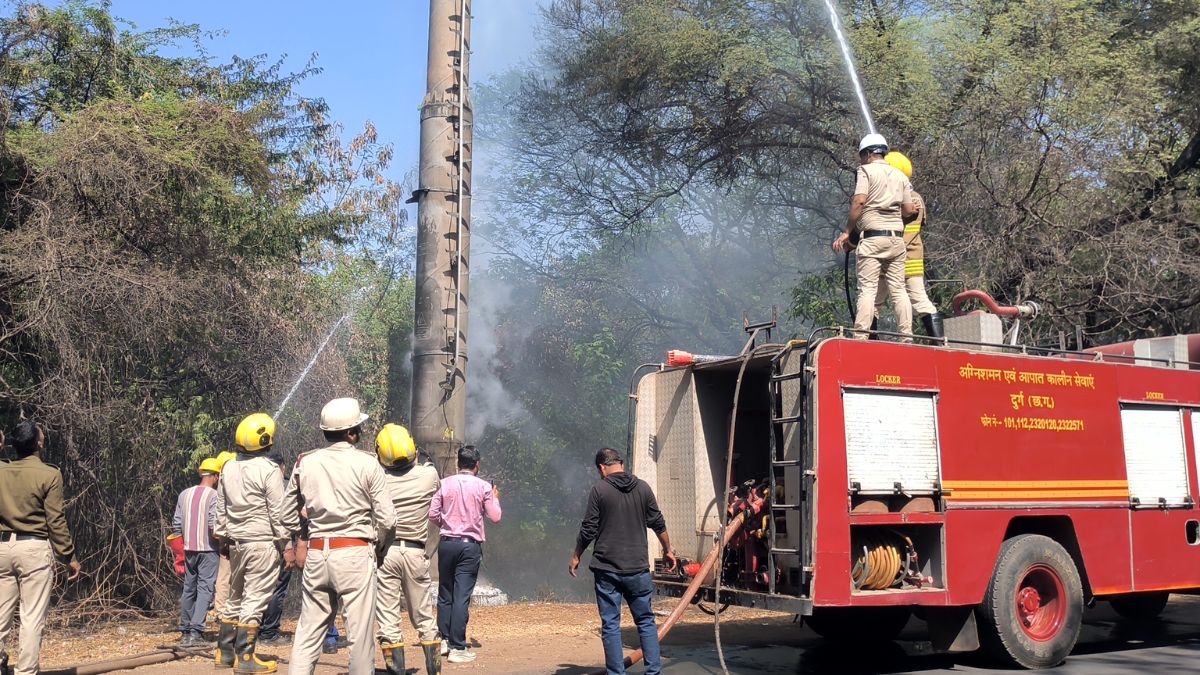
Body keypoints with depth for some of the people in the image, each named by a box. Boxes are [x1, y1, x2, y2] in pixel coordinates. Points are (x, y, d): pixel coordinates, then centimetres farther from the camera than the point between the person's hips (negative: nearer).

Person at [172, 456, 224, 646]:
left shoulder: (184, 494, 8)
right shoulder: (214, 496, -9)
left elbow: (176, 524, 8)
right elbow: (214, 524, -18)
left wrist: (180, 549, 15)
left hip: (188, 549, 6)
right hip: (208, 549, -6)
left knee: (188, 589, 14)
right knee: (205, 589, -5)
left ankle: (185, 631, 19)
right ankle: (196, 631, -15)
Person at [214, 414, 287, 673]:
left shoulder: (229, 468, 8)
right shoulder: (269, 470, -13)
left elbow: (221, 509, 14)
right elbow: (278, 513, -12)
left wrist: (225, 537, 22)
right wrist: (286, 543, -5)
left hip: (236, 542, 7)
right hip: (262, 542, -7)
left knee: (235, 598, 17)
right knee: (254, 600, -3)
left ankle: (225, 652, 23)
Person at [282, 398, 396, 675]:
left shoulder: (305, 462, 5)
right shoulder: (367, 464, -6)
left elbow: (288, 513, 14)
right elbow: (387, 519, -6)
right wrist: (377, 544, 10)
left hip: (316, 553, 4)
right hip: (355, 554, -4)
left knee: (308, 631, 11)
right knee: (359, 632, 2)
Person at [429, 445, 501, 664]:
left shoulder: (445, 484, 1)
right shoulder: (483, 486, -4)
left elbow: (433, 514, 3)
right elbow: (495, 517, -1)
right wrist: (495, 498, 17)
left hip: (447, 543, 3)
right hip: (470, 545, -2)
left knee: (445, 595, 14)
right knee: (462, 596, -3)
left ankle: (444, 640, 20)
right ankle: (457, 648, -3)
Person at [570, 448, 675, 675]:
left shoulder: (599, 489, -6)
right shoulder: (642, 487, 3)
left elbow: (588, 529, -5)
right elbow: (658, 523, 8)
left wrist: (576, 557, 10)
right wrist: (667, 550, 23)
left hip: (607, 569, -3)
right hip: (638, 568, 3)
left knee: (610, 625, 4)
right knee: (646, 621, 12)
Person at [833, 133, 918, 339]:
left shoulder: (866, 170, 1)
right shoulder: (900, 176, 17)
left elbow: (859, 201, -11)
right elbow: (909, 210, 14)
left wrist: (846, 232, -8)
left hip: (872, 237, -5)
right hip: (897, 237, 5)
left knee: (867, 289, -9)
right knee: (898, 289, 6)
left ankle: (861, 336, -15)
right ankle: (907, 335, 2)